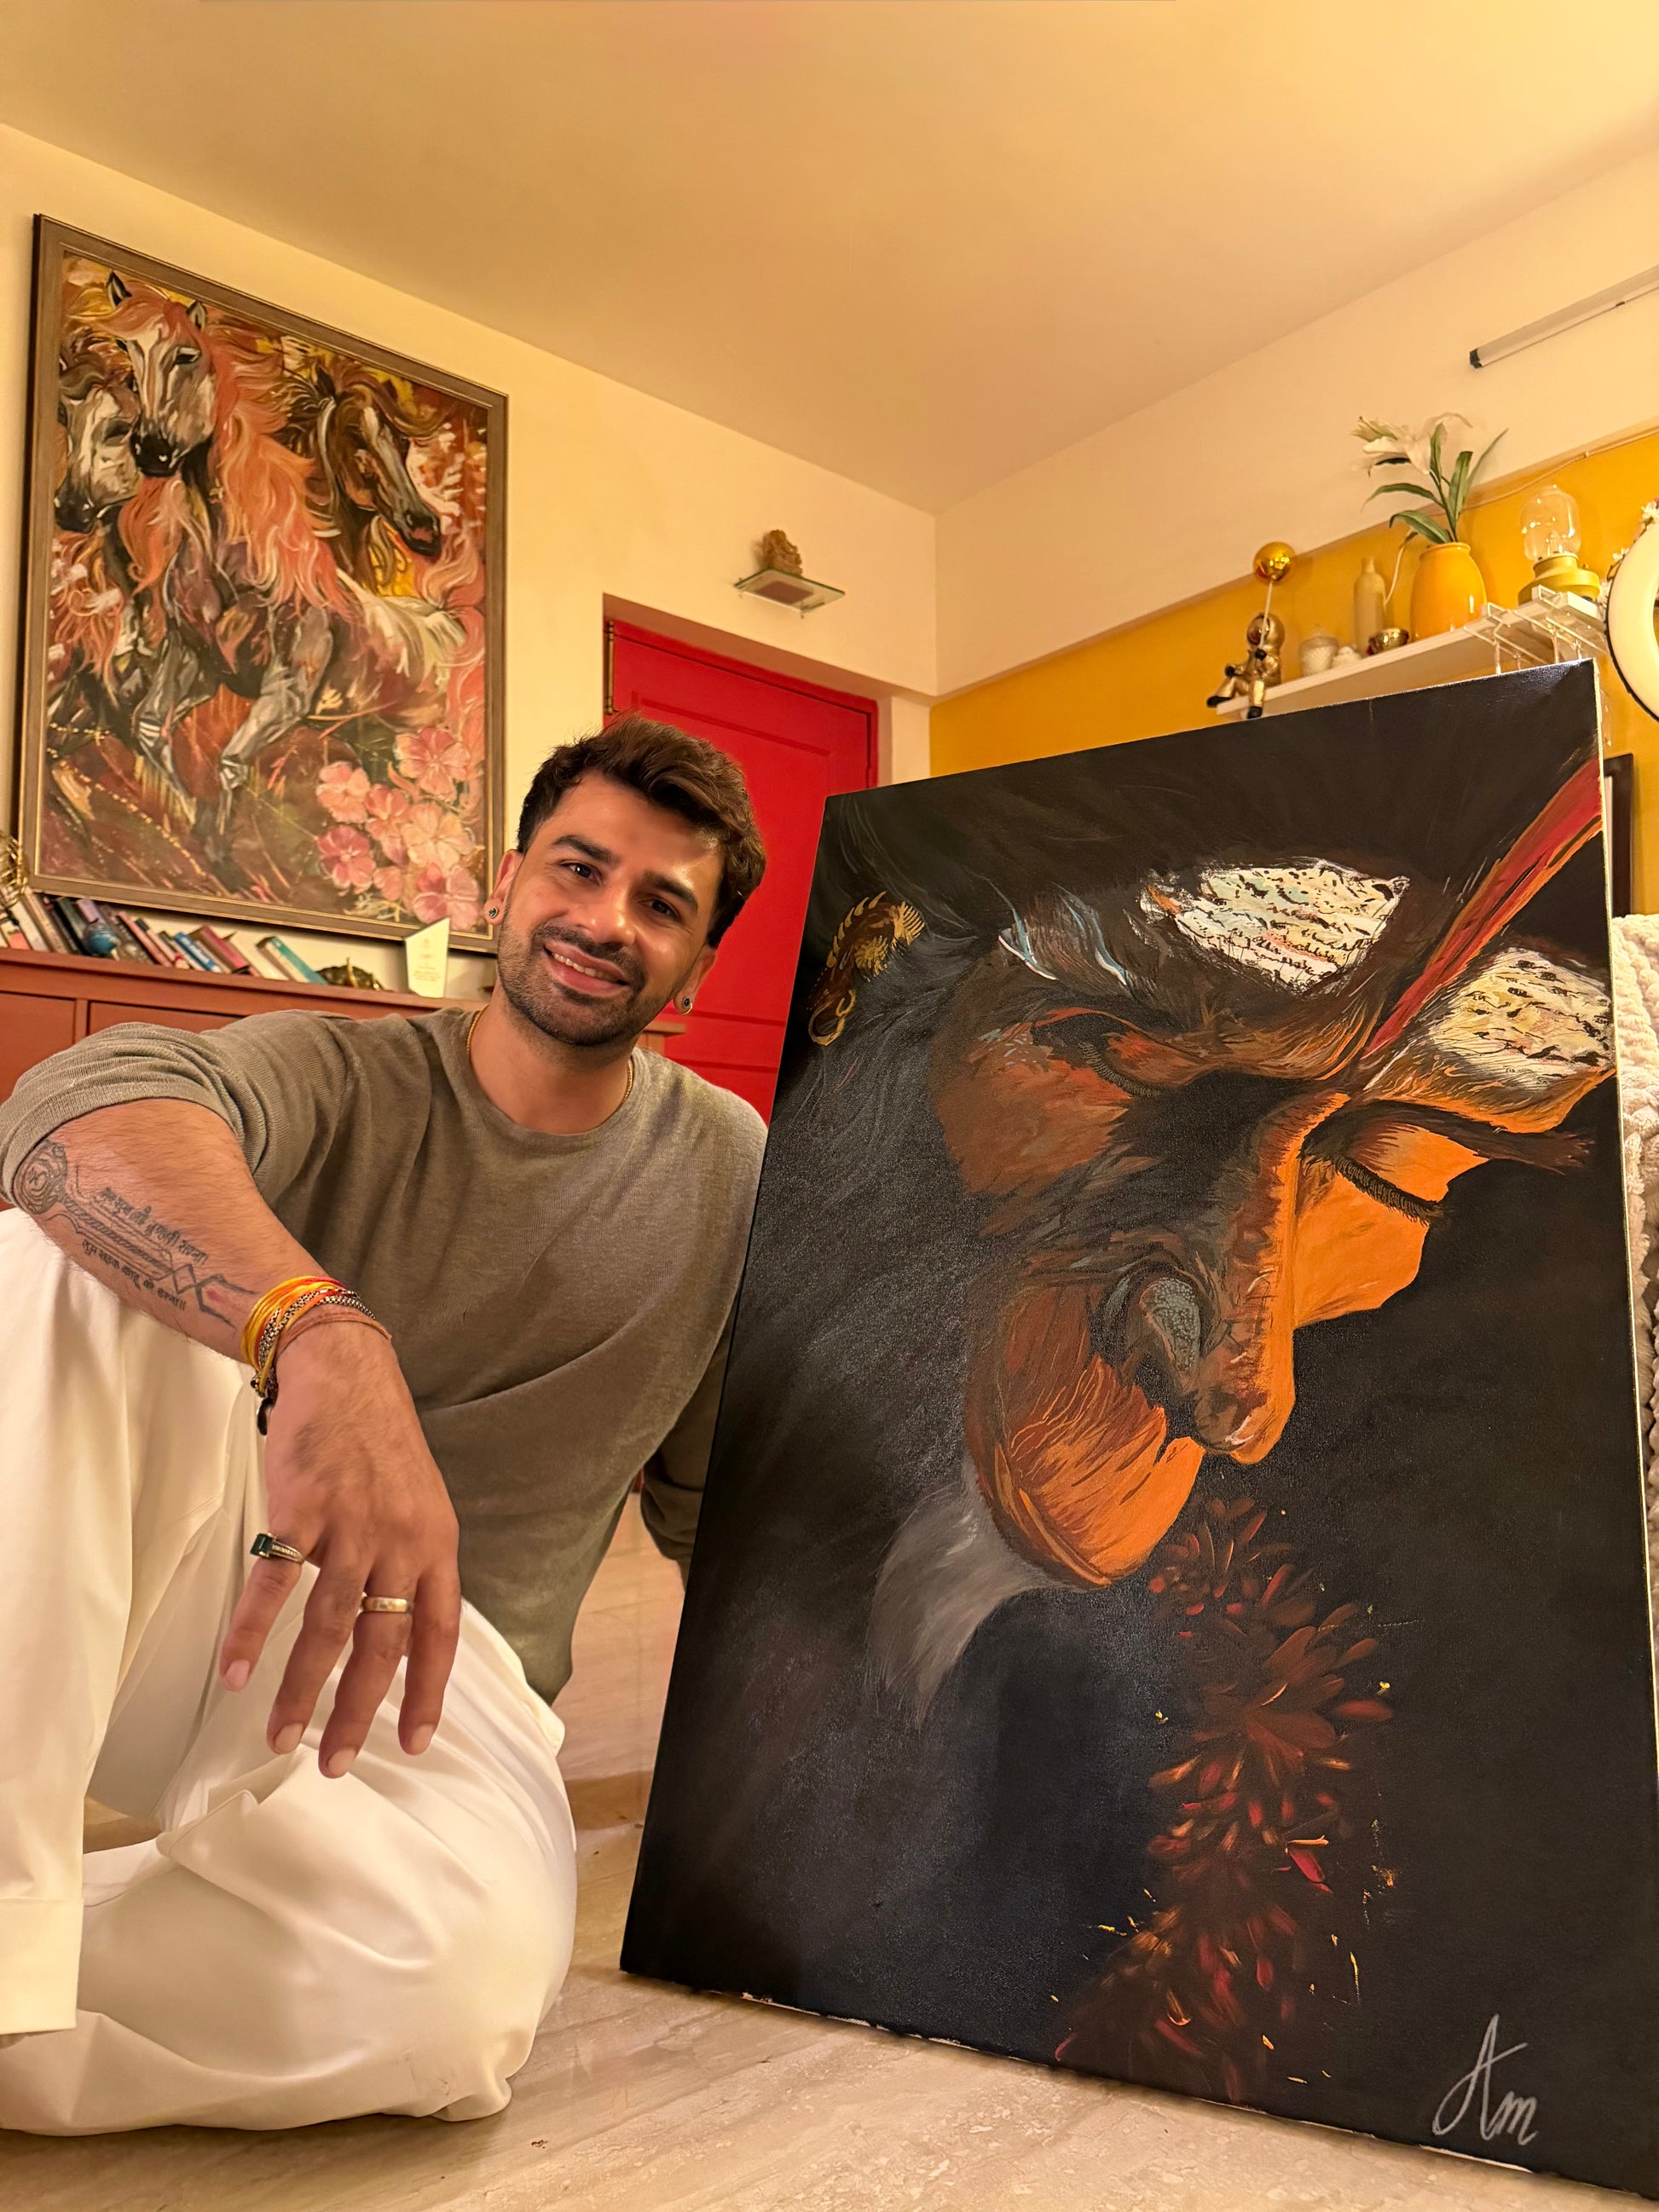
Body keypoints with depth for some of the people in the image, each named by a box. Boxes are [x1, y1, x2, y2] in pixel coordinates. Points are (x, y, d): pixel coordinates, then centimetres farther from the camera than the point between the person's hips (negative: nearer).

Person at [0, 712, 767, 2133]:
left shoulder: (729, 1169, 2)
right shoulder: (342, 1079, -5)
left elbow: (703, 1494, 11)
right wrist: (328, 1335, -47)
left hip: (431, 1667, 1)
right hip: (209, 1585, 0)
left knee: (458, 1988, -34)